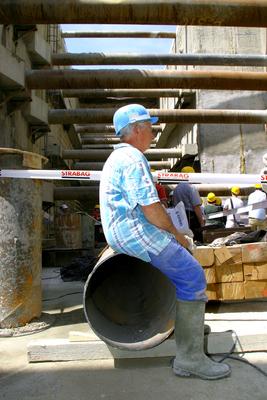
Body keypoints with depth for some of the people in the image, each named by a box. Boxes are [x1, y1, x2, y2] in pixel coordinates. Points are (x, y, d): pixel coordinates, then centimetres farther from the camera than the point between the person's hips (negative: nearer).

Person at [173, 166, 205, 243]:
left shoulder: (176, 188, 10)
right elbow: (196, 207, -15)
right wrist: (202, 222, -12)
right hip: (192, 216, -7)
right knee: (197, 241, -1)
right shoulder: (191, 188, -11)